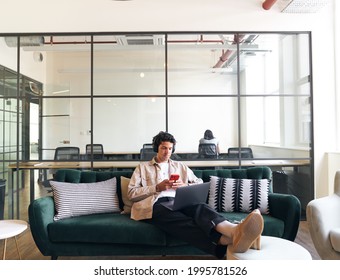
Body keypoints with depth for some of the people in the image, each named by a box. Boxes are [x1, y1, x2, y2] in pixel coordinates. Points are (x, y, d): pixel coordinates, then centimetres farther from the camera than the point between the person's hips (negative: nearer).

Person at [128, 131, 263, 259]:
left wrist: (185, 185, 3)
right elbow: (131, 193, 9)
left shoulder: (180, 166, 30)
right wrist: (157, 187, -3)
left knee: (199, 207, -34)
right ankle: (226, 241, -64)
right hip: (156, 204, -3)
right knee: (183, 221, -37)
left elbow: (200, 184, 25)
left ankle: (234, 231, -65)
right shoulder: (142, 167, 21)